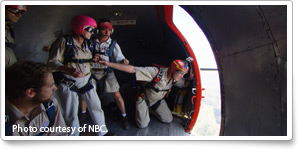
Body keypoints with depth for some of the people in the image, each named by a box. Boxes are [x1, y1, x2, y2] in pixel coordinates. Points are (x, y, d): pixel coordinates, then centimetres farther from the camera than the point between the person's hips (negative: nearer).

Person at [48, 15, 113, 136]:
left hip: (86, 80, 6)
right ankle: (74, 136, 27)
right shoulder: (64, 41, -11)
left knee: (96, 106, 10)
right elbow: (52, 61, -15)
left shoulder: (87, 44, 11)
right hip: (68, 84, -6)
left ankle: (102, 132, 27)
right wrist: (69, 70, -32)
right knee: (71, 113, 5)